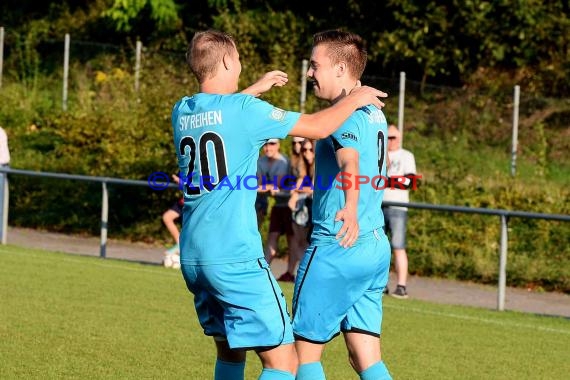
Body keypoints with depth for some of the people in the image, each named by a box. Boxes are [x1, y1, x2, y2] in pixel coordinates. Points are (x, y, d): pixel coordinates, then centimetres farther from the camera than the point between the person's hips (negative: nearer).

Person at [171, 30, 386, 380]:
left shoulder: (182, 111, 9)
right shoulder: (245, 109, -10)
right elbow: (319, 127, -4)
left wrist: (253, 91, 40)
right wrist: (355, 99, 12)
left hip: (192, 256, 8)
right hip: (235, 257, -8)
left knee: (229, 351, 22)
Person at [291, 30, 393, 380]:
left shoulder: (346, 115, -15)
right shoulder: (376, 114, 14)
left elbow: (350, 161, -36)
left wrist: (350, 208, -54)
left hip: (337, 249, -9)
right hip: (376, 247, 9)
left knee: (306, 350, 3)